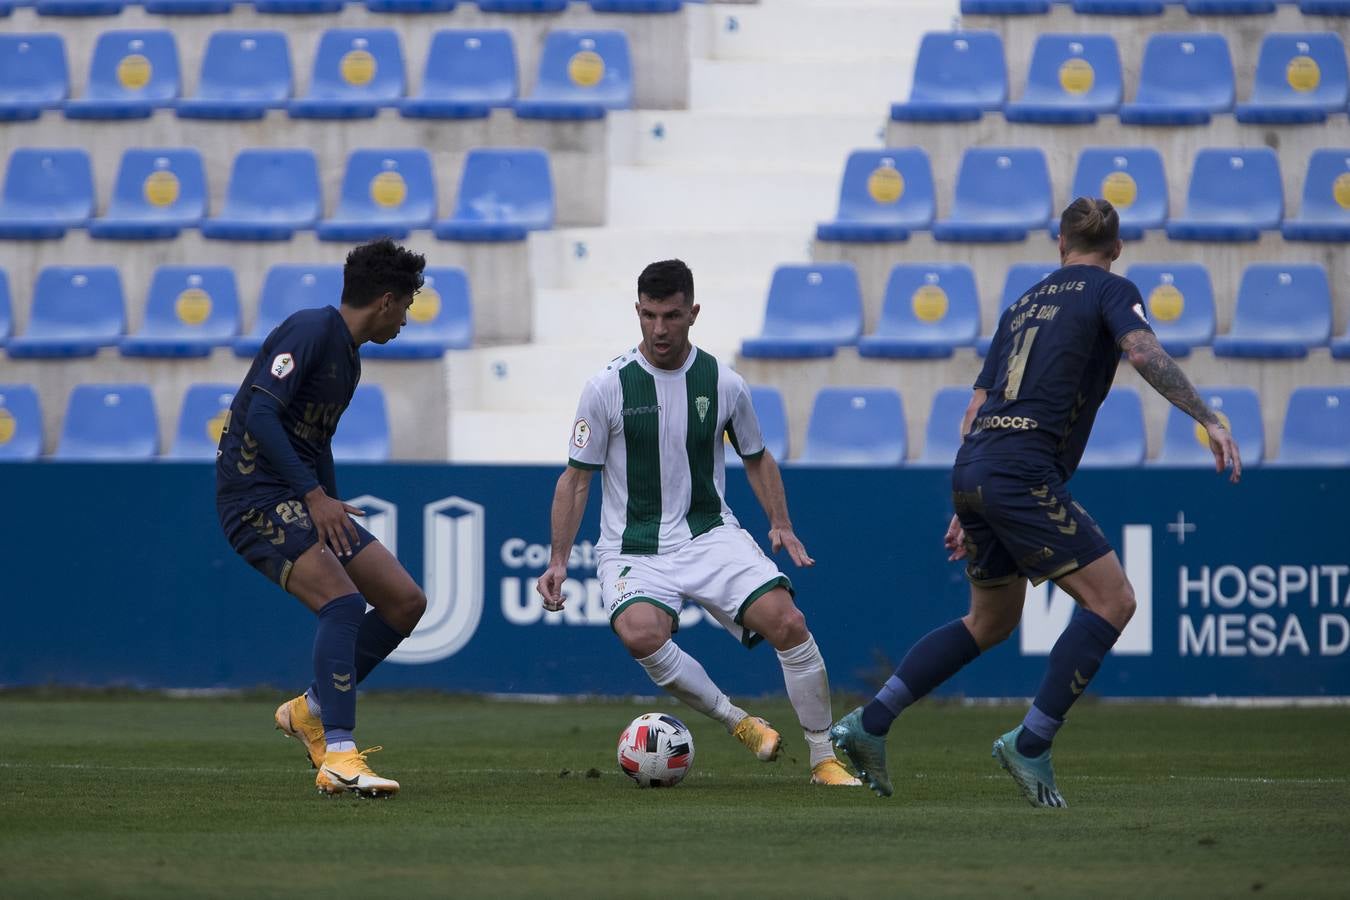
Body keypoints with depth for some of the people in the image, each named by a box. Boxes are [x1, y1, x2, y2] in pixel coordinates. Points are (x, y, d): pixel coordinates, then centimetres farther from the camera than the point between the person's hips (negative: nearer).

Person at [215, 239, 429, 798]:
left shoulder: (348, 357, 17)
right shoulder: (310, 331, -12)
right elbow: (260, 415, -23)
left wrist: (336, 517, 25)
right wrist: (315, 496, -26)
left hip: (305, 500, 10)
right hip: (256, 495, -10)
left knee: (405, 602, 3)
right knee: (344, 601, -26)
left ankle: (310, 710, 16)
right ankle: (338, 757, -29)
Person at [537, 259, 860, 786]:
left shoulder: (724, 385, 1)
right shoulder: (608, 387, -5)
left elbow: (756, 459, 18)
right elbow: (577, 479, 2)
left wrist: (780, 524, 3)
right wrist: (558, 560, -5)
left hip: (711, 535, 2)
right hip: (634, 549, -2)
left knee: (786, 621, -21)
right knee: (640, 634, -34)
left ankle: (824, 759, -5)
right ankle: (736, 722, -13)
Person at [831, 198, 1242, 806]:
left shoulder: (1024, 303, 25)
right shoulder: (1111, 292, 5)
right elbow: (1144, 353, -17)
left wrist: (967, 511, 28)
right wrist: (1207, 420, -19)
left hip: (972, 470, 8)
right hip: (1023, 471, -8)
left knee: (990, 622, 21)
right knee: (1112, 601, -4)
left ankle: (868, 725, 17)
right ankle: (1031, 743, -13)